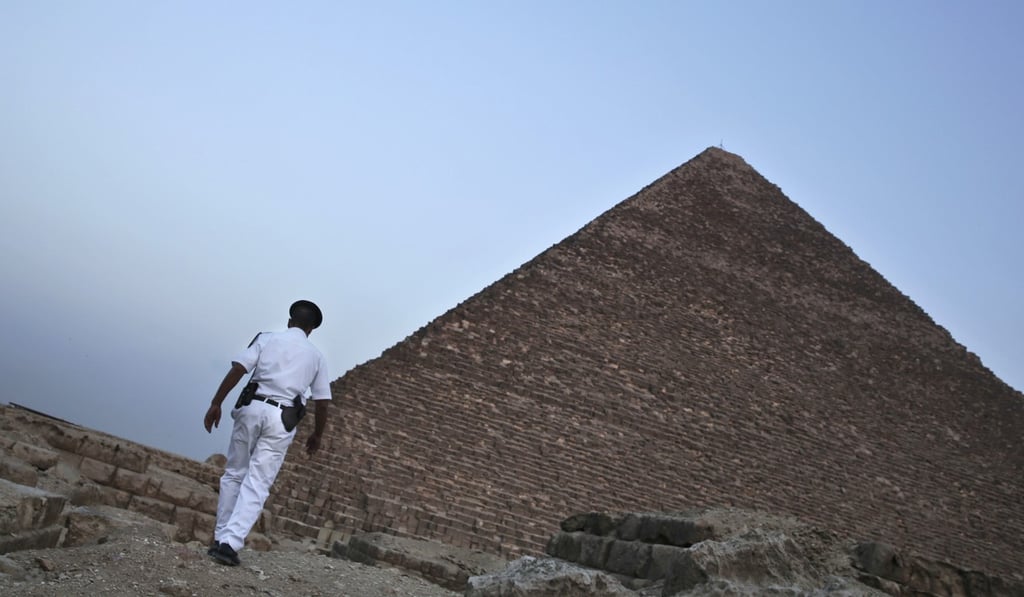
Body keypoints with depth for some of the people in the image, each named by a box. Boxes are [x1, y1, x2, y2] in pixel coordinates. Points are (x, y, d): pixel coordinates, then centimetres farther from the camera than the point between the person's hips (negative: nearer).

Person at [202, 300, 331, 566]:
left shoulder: (267, 338, 9)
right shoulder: (316, 356, 12)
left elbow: (237, 370, -4)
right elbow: (321, 403, 11)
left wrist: (216, 404, -2)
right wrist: (317, 435, 24)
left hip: (252, 408, 0)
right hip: (282, 419, 0)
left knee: (233, 475, 14)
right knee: (257, 485, 2)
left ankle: (220, 539, 15)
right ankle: (230, 543, -8)